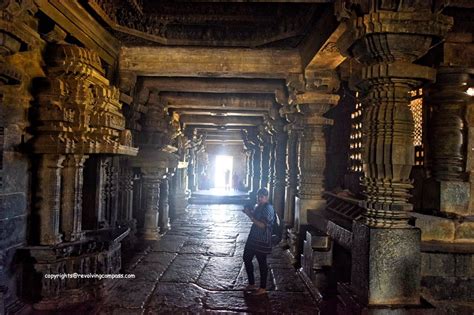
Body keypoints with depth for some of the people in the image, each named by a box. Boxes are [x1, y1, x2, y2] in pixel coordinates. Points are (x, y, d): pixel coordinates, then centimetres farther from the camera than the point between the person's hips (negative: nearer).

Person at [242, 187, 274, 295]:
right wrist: (250, 212, 2)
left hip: (262, 241, -10)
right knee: (247, 259, 14)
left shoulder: (268, 208, -18)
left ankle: (263, 288, 16)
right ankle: (251, 284, 28)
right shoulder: (259, 207, 10)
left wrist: (250, 216, -25)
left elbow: (262, 225, -24)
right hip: (253, 238, 10)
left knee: (262, 263, 2)